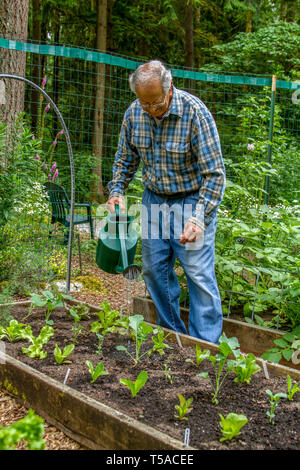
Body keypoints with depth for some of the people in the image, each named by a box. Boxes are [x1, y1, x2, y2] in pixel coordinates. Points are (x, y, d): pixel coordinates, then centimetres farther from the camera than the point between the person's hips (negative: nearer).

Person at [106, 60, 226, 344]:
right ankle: (172, 334, 25)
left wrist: (199, 218, -31)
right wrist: (116, 191, -5)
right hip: (154, 198, 6)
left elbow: (214, 173, -22)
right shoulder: (133, 113, -6)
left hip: (192, 200, -5)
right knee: (154, 269, 9)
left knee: (199, 274, -8)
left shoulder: (195, 112, -22)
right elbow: (125, 159, 11)